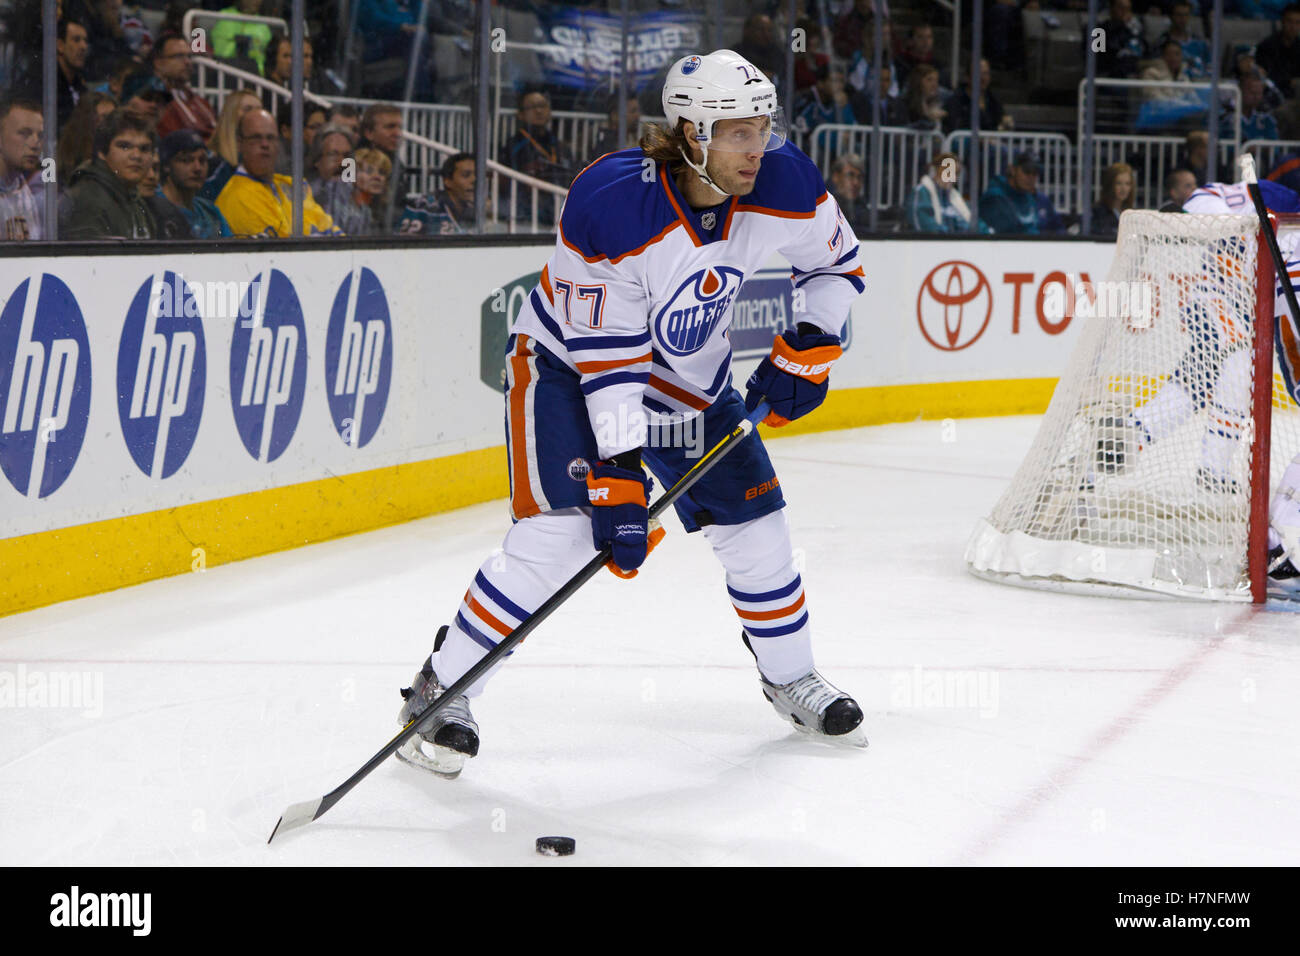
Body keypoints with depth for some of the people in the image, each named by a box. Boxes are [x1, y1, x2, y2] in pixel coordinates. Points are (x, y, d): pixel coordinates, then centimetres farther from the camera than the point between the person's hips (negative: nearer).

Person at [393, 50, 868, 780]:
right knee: (558, 533, -19)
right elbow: (606, 357, -32)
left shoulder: (784, 186, -20)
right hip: (570, 360, -5)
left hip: (688, 376, 5)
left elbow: (838, 263, 2)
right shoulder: (611, 206, -35)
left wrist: (810, 347, -11)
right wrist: (617, 478, -33)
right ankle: (440, 693, -7)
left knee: (755, 526, 5)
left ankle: (791, 676, 31)